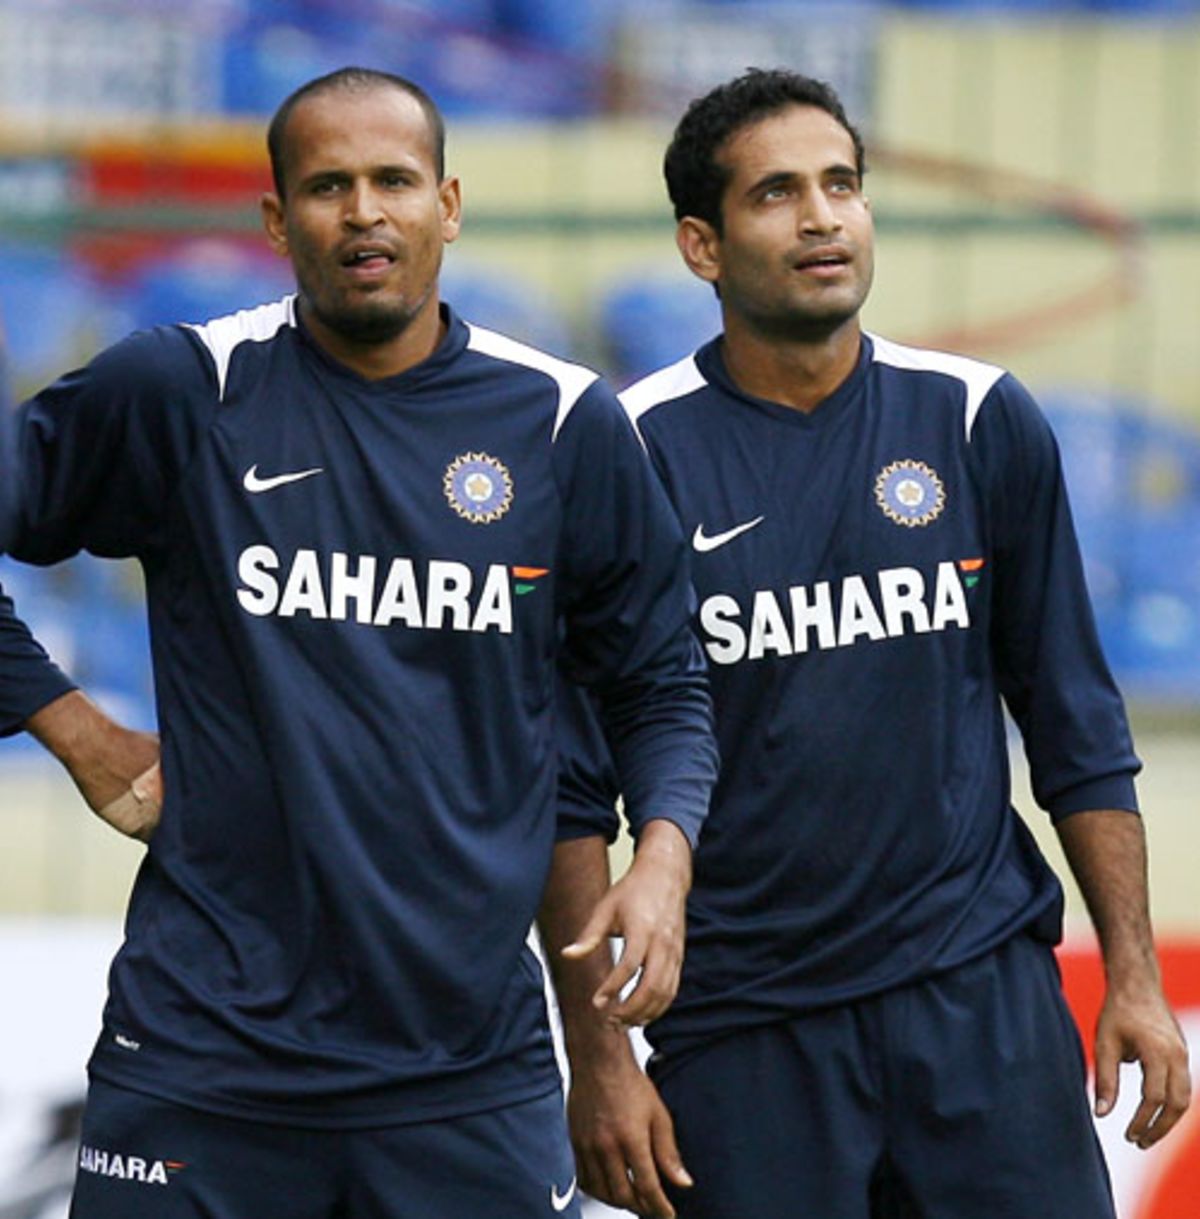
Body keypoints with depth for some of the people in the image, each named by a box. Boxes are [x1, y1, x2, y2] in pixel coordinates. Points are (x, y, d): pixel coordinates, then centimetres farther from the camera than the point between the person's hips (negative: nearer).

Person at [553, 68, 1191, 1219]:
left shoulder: (983, 423, 4)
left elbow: (1077, 731, 11)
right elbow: (573, 788, -2)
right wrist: (596, 1058, -6)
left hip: (984, 995, 2)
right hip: (741, 1026, -2)